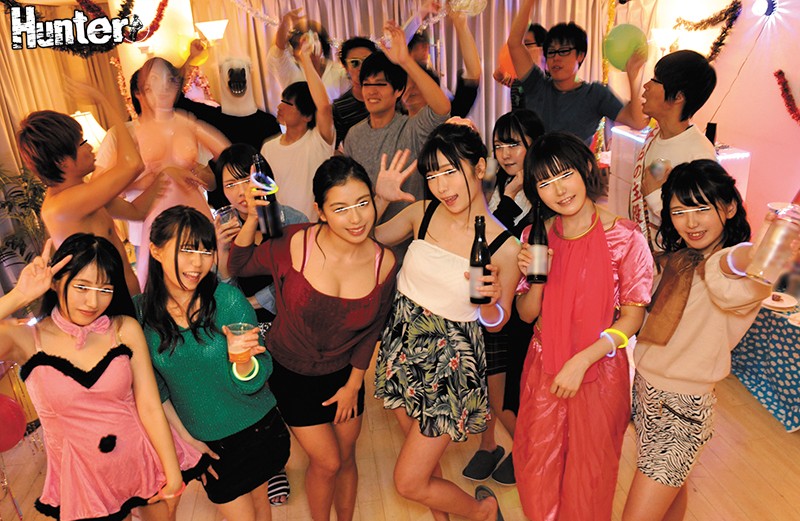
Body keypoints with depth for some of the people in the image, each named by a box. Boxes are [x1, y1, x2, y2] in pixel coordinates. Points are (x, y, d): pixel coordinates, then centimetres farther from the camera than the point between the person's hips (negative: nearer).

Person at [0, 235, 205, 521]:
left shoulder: (126, 329, -9)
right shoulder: (27, 339, -11)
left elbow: (150, 407, -10)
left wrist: (173, 473, -9)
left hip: (146, 462, 1)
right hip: (85, 481, -1)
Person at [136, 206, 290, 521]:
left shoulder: (228, 299, -20)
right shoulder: (140, 312, -13)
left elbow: (254, 382, -17)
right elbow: (155, 390, 0)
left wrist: (243, 361, -37)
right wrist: (185, 439, 0)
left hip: (259, 431, -1)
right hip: (208, 445, 1)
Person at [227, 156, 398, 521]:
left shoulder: (384, 263, -17)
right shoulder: (295, 245, -25)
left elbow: (371, 329, -3)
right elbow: (238, 266, -9)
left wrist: (354, 384, 2)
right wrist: (252, 219, -26)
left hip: (344, 375, 3)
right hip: (291, 372, -2)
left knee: (345, 459, 20)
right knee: (327, 462, 8)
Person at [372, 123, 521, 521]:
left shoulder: (505, 248, -17)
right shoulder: (422, 213, -7)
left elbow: (494, 322, -4)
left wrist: (493, 298, -26)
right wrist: (381, 199, -10)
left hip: (449, 362, -4)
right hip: (402, 345, 5)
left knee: (410, 483, 4)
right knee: (423, 453, 24)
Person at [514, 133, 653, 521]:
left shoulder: (626, 238, -15)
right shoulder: (535, 237, -3)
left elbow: (633, 316, -10)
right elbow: (526, 314, 1)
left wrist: (581, 360, -19)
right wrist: (536, 279, -19)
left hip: (598, 371, -3)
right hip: (543, 369, 3)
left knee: (588, 474, 15)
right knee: (536, 472, 17)